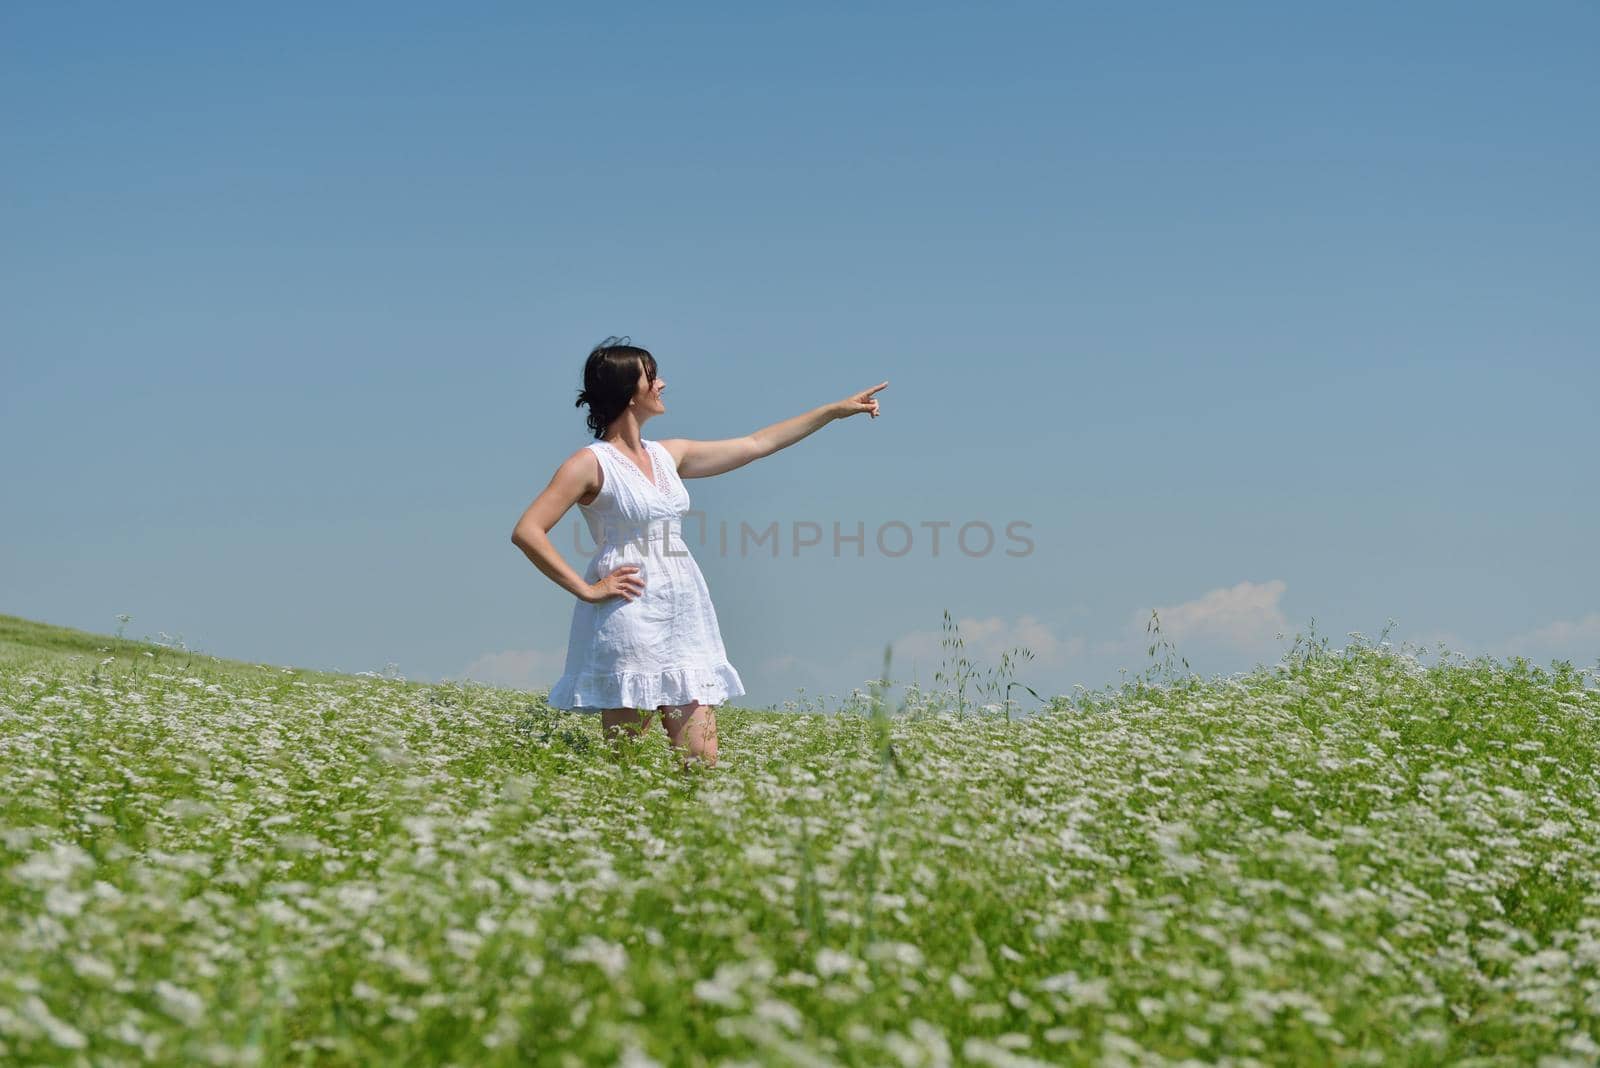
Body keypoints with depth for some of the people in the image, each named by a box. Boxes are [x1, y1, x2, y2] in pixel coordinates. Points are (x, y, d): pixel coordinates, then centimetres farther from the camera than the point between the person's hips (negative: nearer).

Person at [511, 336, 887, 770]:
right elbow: (527, 531, -12)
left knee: (702, 762, 0)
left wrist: (836, 409, 23)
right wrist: (586, 589, -12)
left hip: (685, 617, 7)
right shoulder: (591, 464, -6)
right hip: (630, 616, -7)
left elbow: (757, 444, 21)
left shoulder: (668, 455, 14)